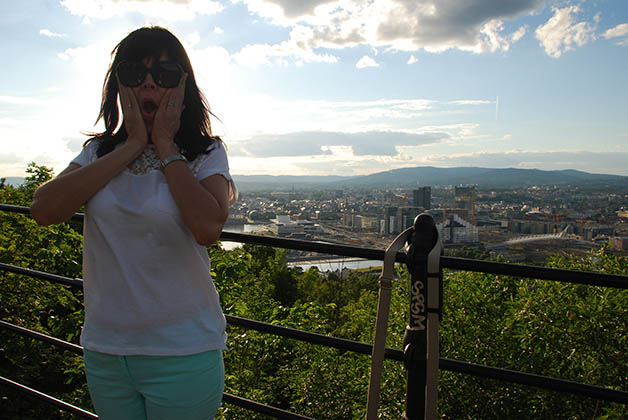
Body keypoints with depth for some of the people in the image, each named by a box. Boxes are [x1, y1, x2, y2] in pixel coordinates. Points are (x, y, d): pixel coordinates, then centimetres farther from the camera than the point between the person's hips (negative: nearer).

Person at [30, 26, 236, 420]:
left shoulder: (206, 154, -6)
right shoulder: (99, 152, 4)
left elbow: (208, 228, -24)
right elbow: (45, 209, -13)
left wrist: (166, 147, -15)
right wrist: (132, 147, -14)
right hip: (103, 347, 4)